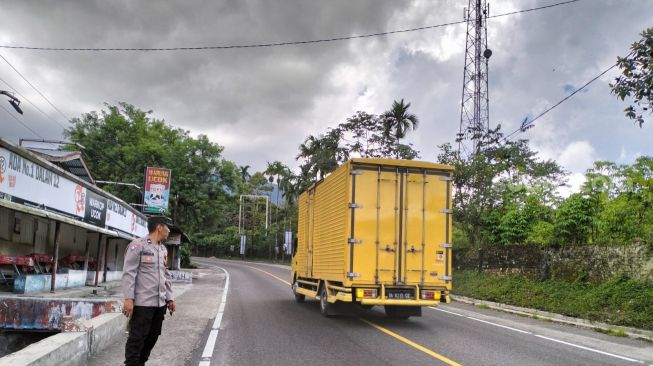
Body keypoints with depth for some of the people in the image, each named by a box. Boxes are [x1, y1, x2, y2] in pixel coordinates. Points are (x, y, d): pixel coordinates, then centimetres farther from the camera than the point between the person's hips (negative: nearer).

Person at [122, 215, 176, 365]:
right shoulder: (138, 245, -7)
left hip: (160, 303, 8)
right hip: (142, 302, -7)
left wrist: (169, 298, 16)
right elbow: (129, 273, -12)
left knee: (152, 337, 13)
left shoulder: (163, 249, 16)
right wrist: (128, 298, -19)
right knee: (137, 339, -1)